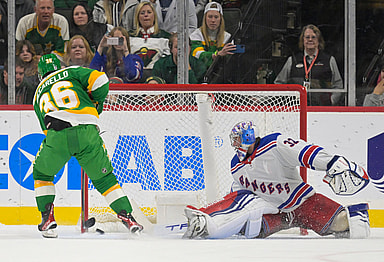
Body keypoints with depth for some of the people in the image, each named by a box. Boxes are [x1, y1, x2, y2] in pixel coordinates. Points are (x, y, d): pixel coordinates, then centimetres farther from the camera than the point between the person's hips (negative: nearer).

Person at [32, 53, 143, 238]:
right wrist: (96, 104, 22)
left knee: (42, 174, 26)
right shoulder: (71, 72, 22)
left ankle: (47, 217, 16)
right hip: (87, 132, 0)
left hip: (57, 136, 0)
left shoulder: (39, 94, 29)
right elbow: (99, 80, 7)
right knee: (104, 178, 16)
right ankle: (127, 217, 6)